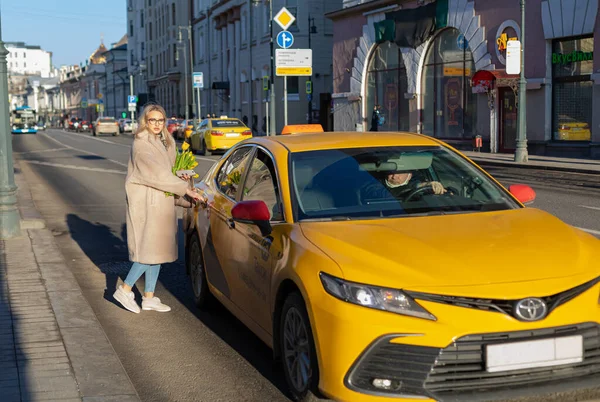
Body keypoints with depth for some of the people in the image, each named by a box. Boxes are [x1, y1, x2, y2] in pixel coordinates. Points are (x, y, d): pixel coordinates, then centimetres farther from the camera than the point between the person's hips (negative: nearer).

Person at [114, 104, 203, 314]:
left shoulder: (165, 142, 13)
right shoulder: (142, 145, -14)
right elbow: (158, 174, -21)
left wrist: (181, 178, -4)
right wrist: (187, 190, -23)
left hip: (162, 202, 8)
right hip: (146, 203, -8)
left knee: (158, 250, 9)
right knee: (150, 249, -9)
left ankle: (149, 297, 15)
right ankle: (125, 290, 4)